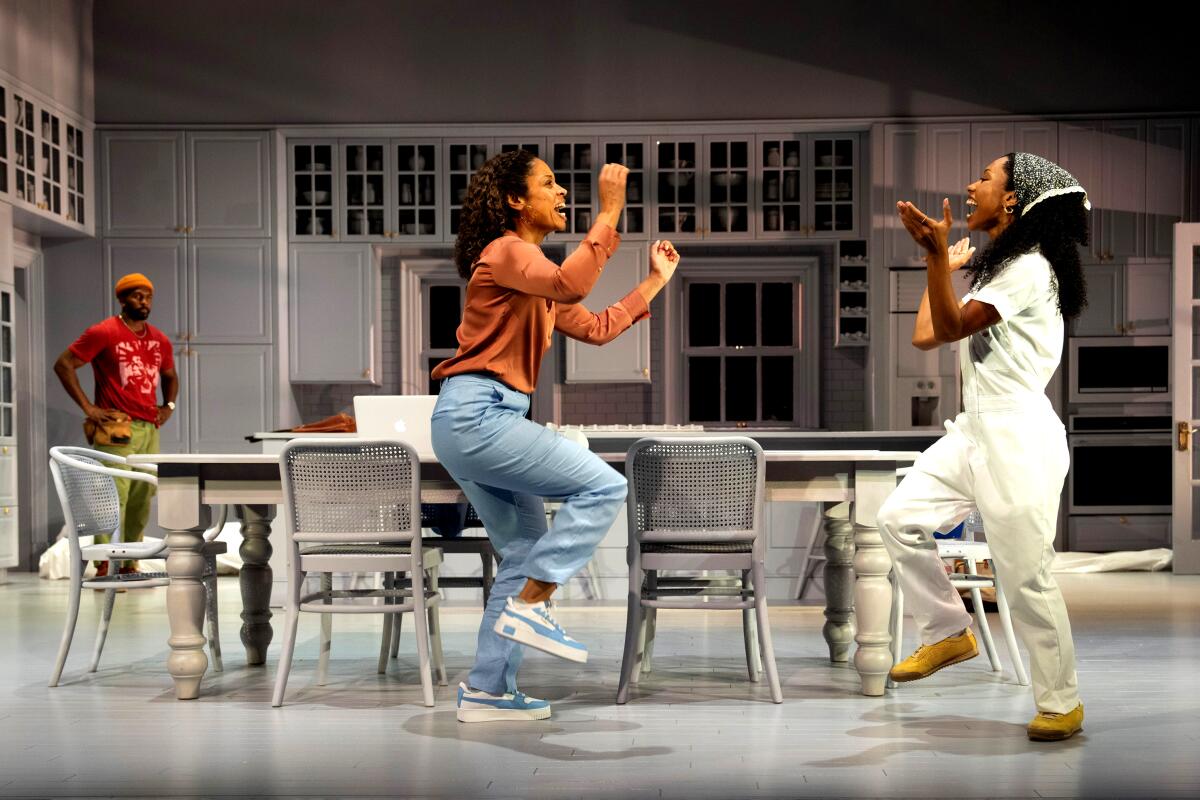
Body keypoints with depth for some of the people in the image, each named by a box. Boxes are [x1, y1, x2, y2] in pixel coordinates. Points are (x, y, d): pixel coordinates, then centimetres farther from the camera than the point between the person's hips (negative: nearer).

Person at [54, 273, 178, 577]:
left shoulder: (160, 340, 14)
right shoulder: (104, 333, -4)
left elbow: (169, 377, 32)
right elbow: (63, 364, -6)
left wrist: (168, 406, 14)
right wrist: (88, 408, -11)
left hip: (149, 428, 7)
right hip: (117, 426, -7)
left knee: (143, 498, 8)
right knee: (114, 494, -13)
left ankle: (130, 565, 17)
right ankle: (103, 568, -12)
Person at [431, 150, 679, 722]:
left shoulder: (534, 274, 23)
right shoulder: (504, 251, -7)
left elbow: (596, 328, 24)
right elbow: (571, 286, -28)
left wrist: (656, 281, 27)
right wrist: (609, 213, -24)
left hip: (472, 423, 10)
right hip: (476, 415, -10)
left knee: (526, 551, 12)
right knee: (603, 486, -12)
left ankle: (487, 691, 14)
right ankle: (529, 606, -10)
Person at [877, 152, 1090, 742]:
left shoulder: (1029, 268, -11)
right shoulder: (992, 268, 18)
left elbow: (950, 327, -20)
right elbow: (926, 336, 15)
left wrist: (937, 255, -29)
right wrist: (942, 263, 23)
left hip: (1018, 437, -9)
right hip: (975, 431, 9)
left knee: (1024, 575, -6)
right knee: (900, 517, 3)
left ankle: (1062, 703, 8)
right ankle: (948, 633, 17)